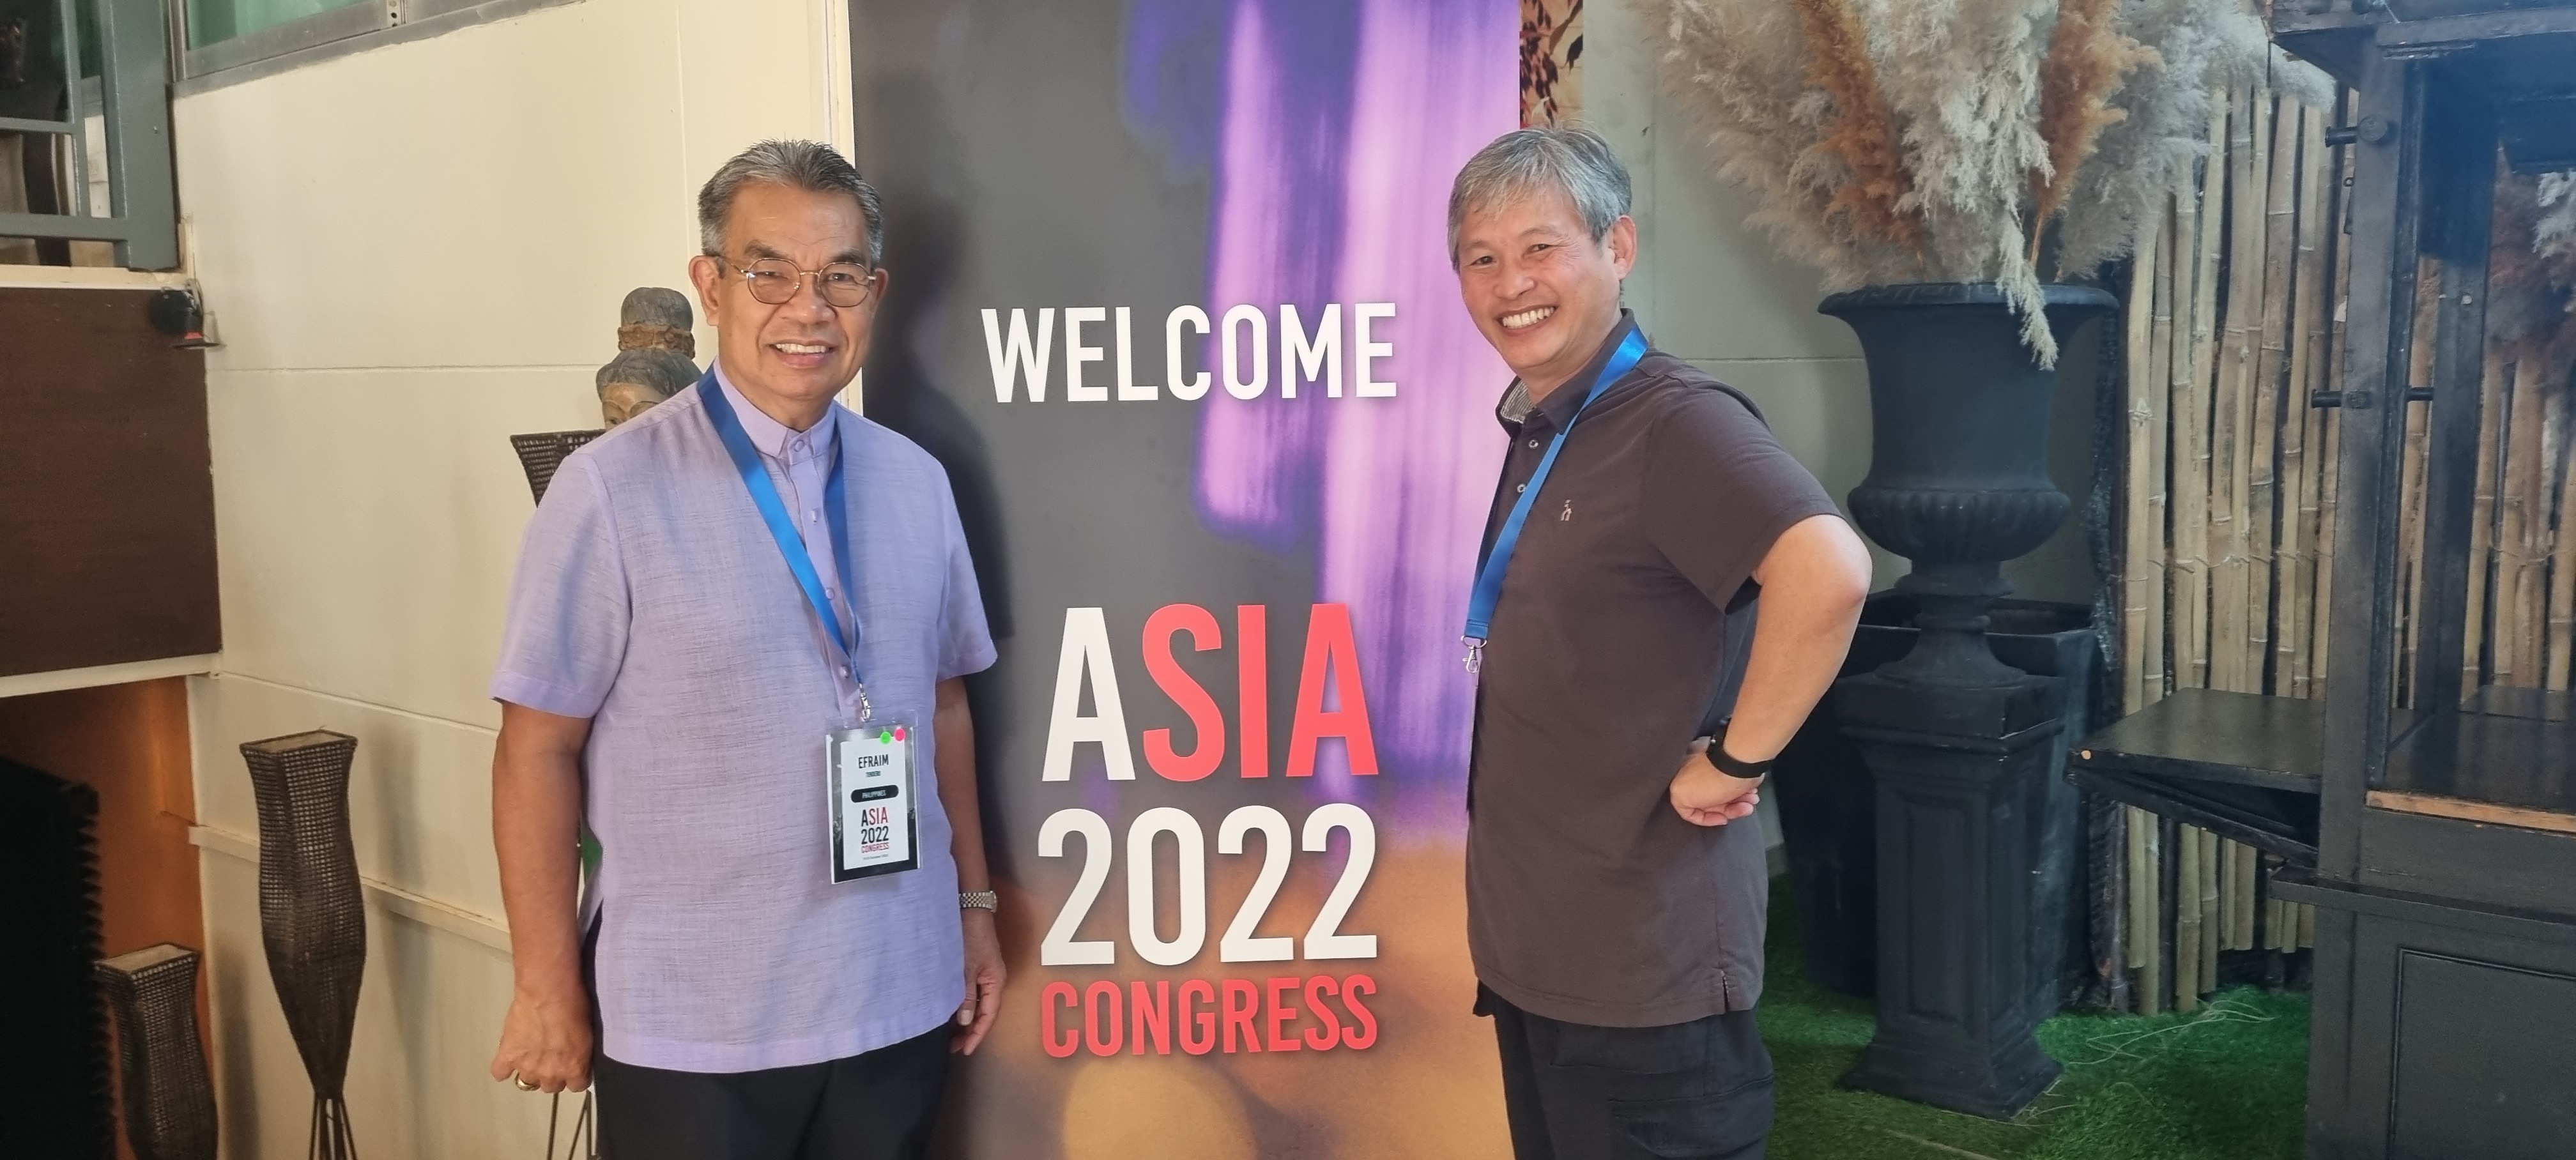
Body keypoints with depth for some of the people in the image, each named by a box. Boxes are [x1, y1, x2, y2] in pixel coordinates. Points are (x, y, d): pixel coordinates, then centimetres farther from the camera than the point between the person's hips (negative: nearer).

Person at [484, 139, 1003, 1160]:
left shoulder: (917, 482, 3)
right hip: (691, 1028, -4)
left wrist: (973, 904, 12)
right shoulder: (613, 491, -12)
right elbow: (539, 749, -9)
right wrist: (548, 989, -7)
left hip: (899, 999, 4)